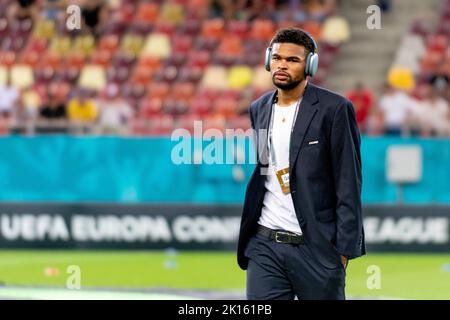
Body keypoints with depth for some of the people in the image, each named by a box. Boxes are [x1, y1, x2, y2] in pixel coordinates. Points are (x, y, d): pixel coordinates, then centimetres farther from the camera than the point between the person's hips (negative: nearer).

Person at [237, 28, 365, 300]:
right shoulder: (259, 109, 12)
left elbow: (348, 184, -7)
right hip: (265, 246, 4)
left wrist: (345, 249, -12)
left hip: (316, 247, -4)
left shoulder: (334, 109, -5)